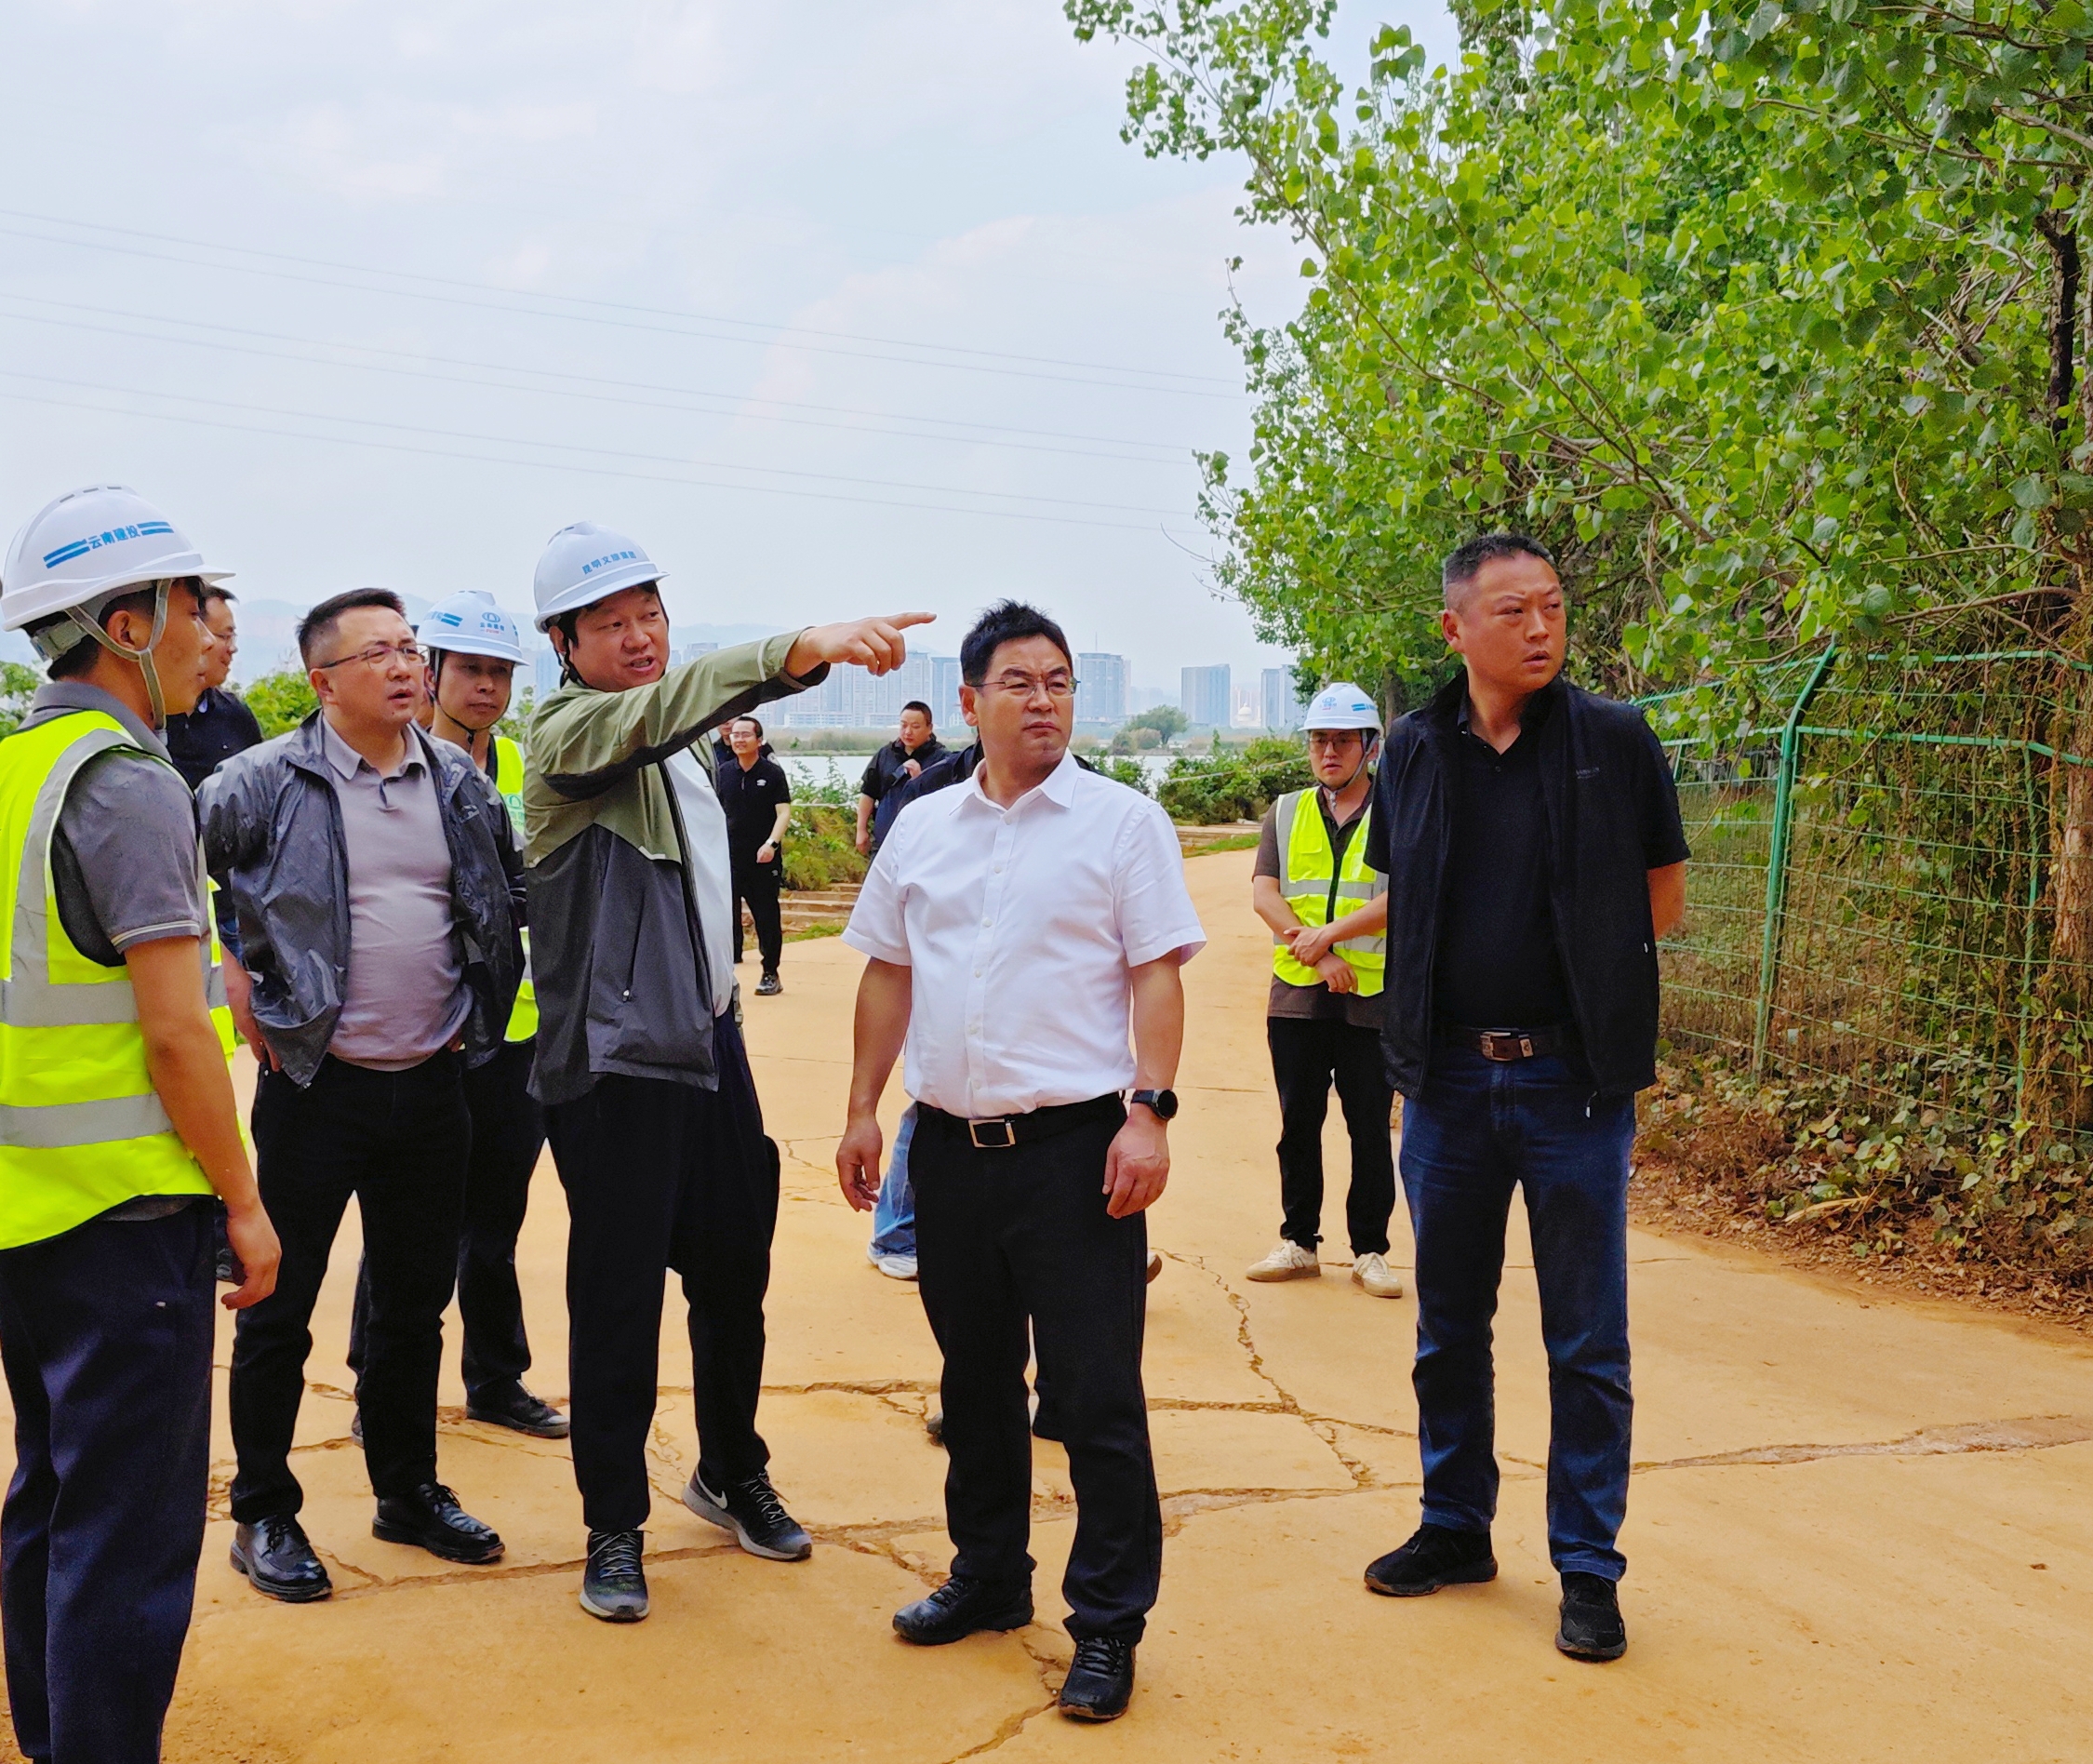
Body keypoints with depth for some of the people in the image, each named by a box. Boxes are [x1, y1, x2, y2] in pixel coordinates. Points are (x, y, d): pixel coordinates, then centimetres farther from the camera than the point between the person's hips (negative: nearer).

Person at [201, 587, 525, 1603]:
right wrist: (233, 976, -6)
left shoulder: (461, 783, 6)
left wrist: (478, 1005, 13)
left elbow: (509, 894, 20)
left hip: (430, 1083, 4)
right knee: (281, 1306, 4)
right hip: (314, 1082, -4)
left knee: (417, 1300, 14)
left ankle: (408, 1491, 30)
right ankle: (263, 1515, 20)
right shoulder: (264, 782, -9)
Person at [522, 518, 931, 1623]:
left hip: (710, 1041, 8)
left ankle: (731, 1476, 34)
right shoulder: (567, 734, -12)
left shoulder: (676, 742, 14)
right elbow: (663, 703, -35)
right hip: (614, 1063, -8)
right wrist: (804, 650, -48)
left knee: (735, 1270, 15)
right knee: (618, 1295, 0)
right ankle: (614, 1526, 16)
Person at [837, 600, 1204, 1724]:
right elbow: (888, 972, 14)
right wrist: (863, 1110, 11)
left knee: (1096, 1396, -1)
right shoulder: (922, 828, 10)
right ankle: (988, 1579, 34)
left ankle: (1108, 1626, 11)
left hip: (1075, 1145, -5)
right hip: (949, 1145, 5)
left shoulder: (1121, 821, -2)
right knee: (974, 1378, 17)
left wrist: (1149, 1113, -15)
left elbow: (1156, 975, -6)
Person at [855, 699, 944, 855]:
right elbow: (868, 794, 13)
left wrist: (920, 779, -22)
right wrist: (861, 830, 9)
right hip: (884, 840, 4)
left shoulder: (940, 759, -5)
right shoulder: (885, 755, 8)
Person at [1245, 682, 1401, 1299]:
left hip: (1373, 998, -3)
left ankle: (1371, 1251, 12)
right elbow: (1263, 893, 0)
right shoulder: (1285, 814, 11)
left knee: (1371, 1129, 2)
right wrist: (1315, 953, -13)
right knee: (1298, 1125, 10)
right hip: (1296, 995, 3)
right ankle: (1299, 1242, 20)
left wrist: (1329, 934, -19)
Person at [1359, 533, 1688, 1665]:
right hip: (1447, 1076, 3)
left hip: (1572, 1081, -3)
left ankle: (1588, 1570, 18)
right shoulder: (1416, 751, 3)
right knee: (1447, 1329, 15)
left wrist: (1564, 943, 1)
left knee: (1587, 1346, 5)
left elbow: (1661, 905, 3)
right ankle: (1456, 1529, 32)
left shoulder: (1614, 742, -4)